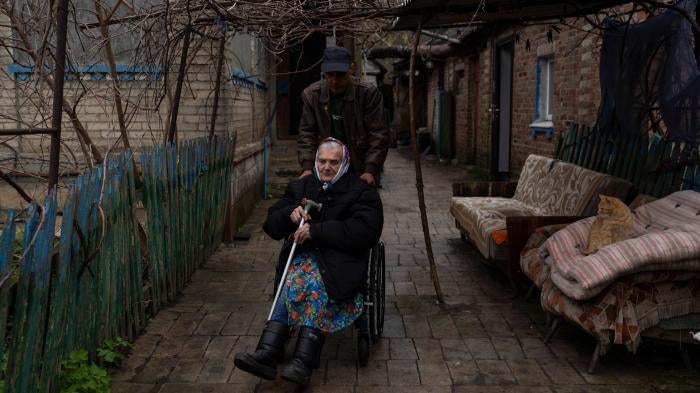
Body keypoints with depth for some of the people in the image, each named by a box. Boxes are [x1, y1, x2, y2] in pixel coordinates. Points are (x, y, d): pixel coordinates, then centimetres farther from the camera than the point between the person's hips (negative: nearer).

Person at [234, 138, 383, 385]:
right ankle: (266, 355, -40)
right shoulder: (300, 187, 19)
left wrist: (316, 230, -16)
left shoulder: (361, 191, 5)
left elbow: (364, 231, -12)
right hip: (304, 255, 3)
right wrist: (290, 214, -5)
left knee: (315, 284, -35)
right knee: (295, 280, -31)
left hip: (341, 260, -3)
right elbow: (271, 225, 18)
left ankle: (303, 363, -42)